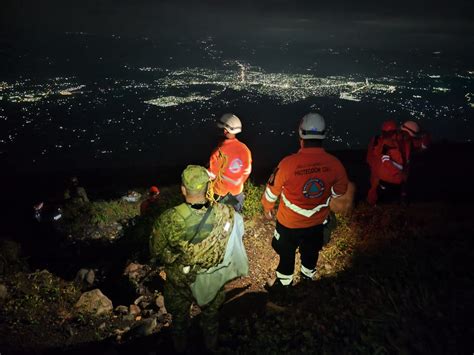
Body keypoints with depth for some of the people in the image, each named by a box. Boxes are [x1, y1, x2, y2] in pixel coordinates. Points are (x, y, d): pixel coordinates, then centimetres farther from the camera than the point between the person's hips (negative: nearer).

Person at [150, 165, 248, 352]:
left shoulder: (168, 220, -32)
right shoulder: (226, 215, -28)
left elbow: (156, 252, -15)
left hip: (179, 281, -1)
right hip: (213, 280, 1)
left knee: (179, 317, 30)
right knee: (210, 314, 31)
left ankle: (180, 348, 55)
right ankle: (211, 346, 56)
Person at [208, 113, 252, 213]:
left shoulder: (219, 152, -32)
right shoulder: (244, 149, -18)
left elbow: (211, 174, -20)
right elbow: (247, 171, -4)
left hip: (220, 190, -3)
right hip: (237, 189, 4)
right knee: (236, 212, 26)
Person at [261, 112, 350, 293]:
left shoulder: (288, 163, -31)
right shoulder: (335, 164, -21)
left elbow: (272, 190, -15)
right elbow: (340, 190, -2)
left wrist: (267, 208, 6)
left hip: (289, 223, -3)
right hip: (318, 221, 3)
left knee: (286, 253, 23)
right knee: (311, 251, 29)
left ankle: (284, 283, 46)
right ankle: (308, 276, 55)